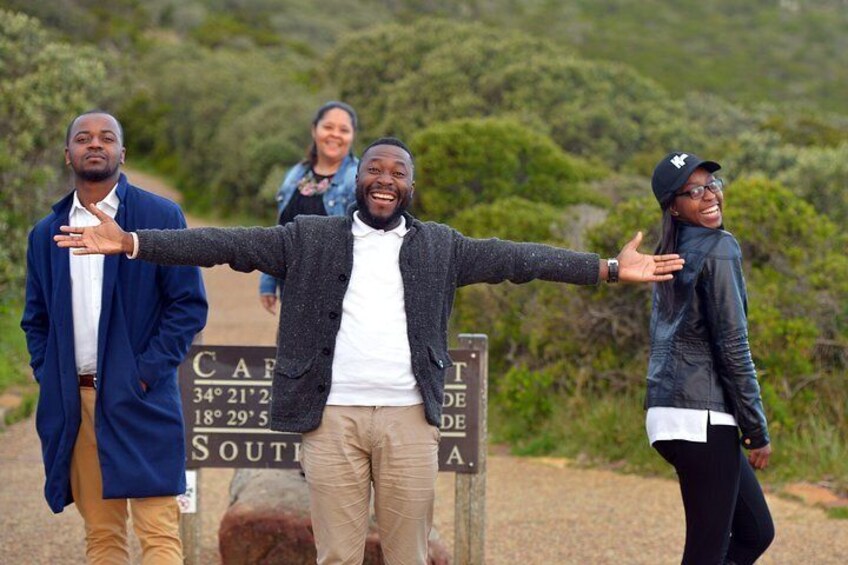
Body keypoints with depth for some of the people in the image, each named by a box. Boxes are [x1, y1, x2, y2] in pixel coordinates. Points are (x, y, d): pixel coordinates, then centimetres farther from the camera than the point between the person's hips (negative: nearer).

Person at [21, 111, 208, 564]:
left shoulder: (160, 216, 1)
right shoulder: (45, 234, 13)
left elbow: (189, 304, -2)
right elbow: (35, 319, 19)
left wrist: (147, 373, -10)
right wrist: (48, 376, 3)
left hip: (141, 402, -4)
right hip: (74, 403, 4)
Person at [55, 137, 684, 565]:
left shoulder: (439, 246, 12)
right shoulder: (311, 239, 9)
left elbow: (517, 257, 7)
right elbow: (231, 244, 2)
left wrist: (610, 268, -1)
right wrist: (130, 242, -7)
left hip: (409, 418, 1)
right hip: (332, 416, -1)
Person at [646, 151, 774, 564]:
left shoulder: (671, 253, 16)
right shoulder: (719, 248, -10)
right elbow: (732, 345, -14)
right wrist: (758, 431, -10)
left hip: (669, 412, 9)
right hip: (700, 418, -9)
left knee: (756, 532, 17)